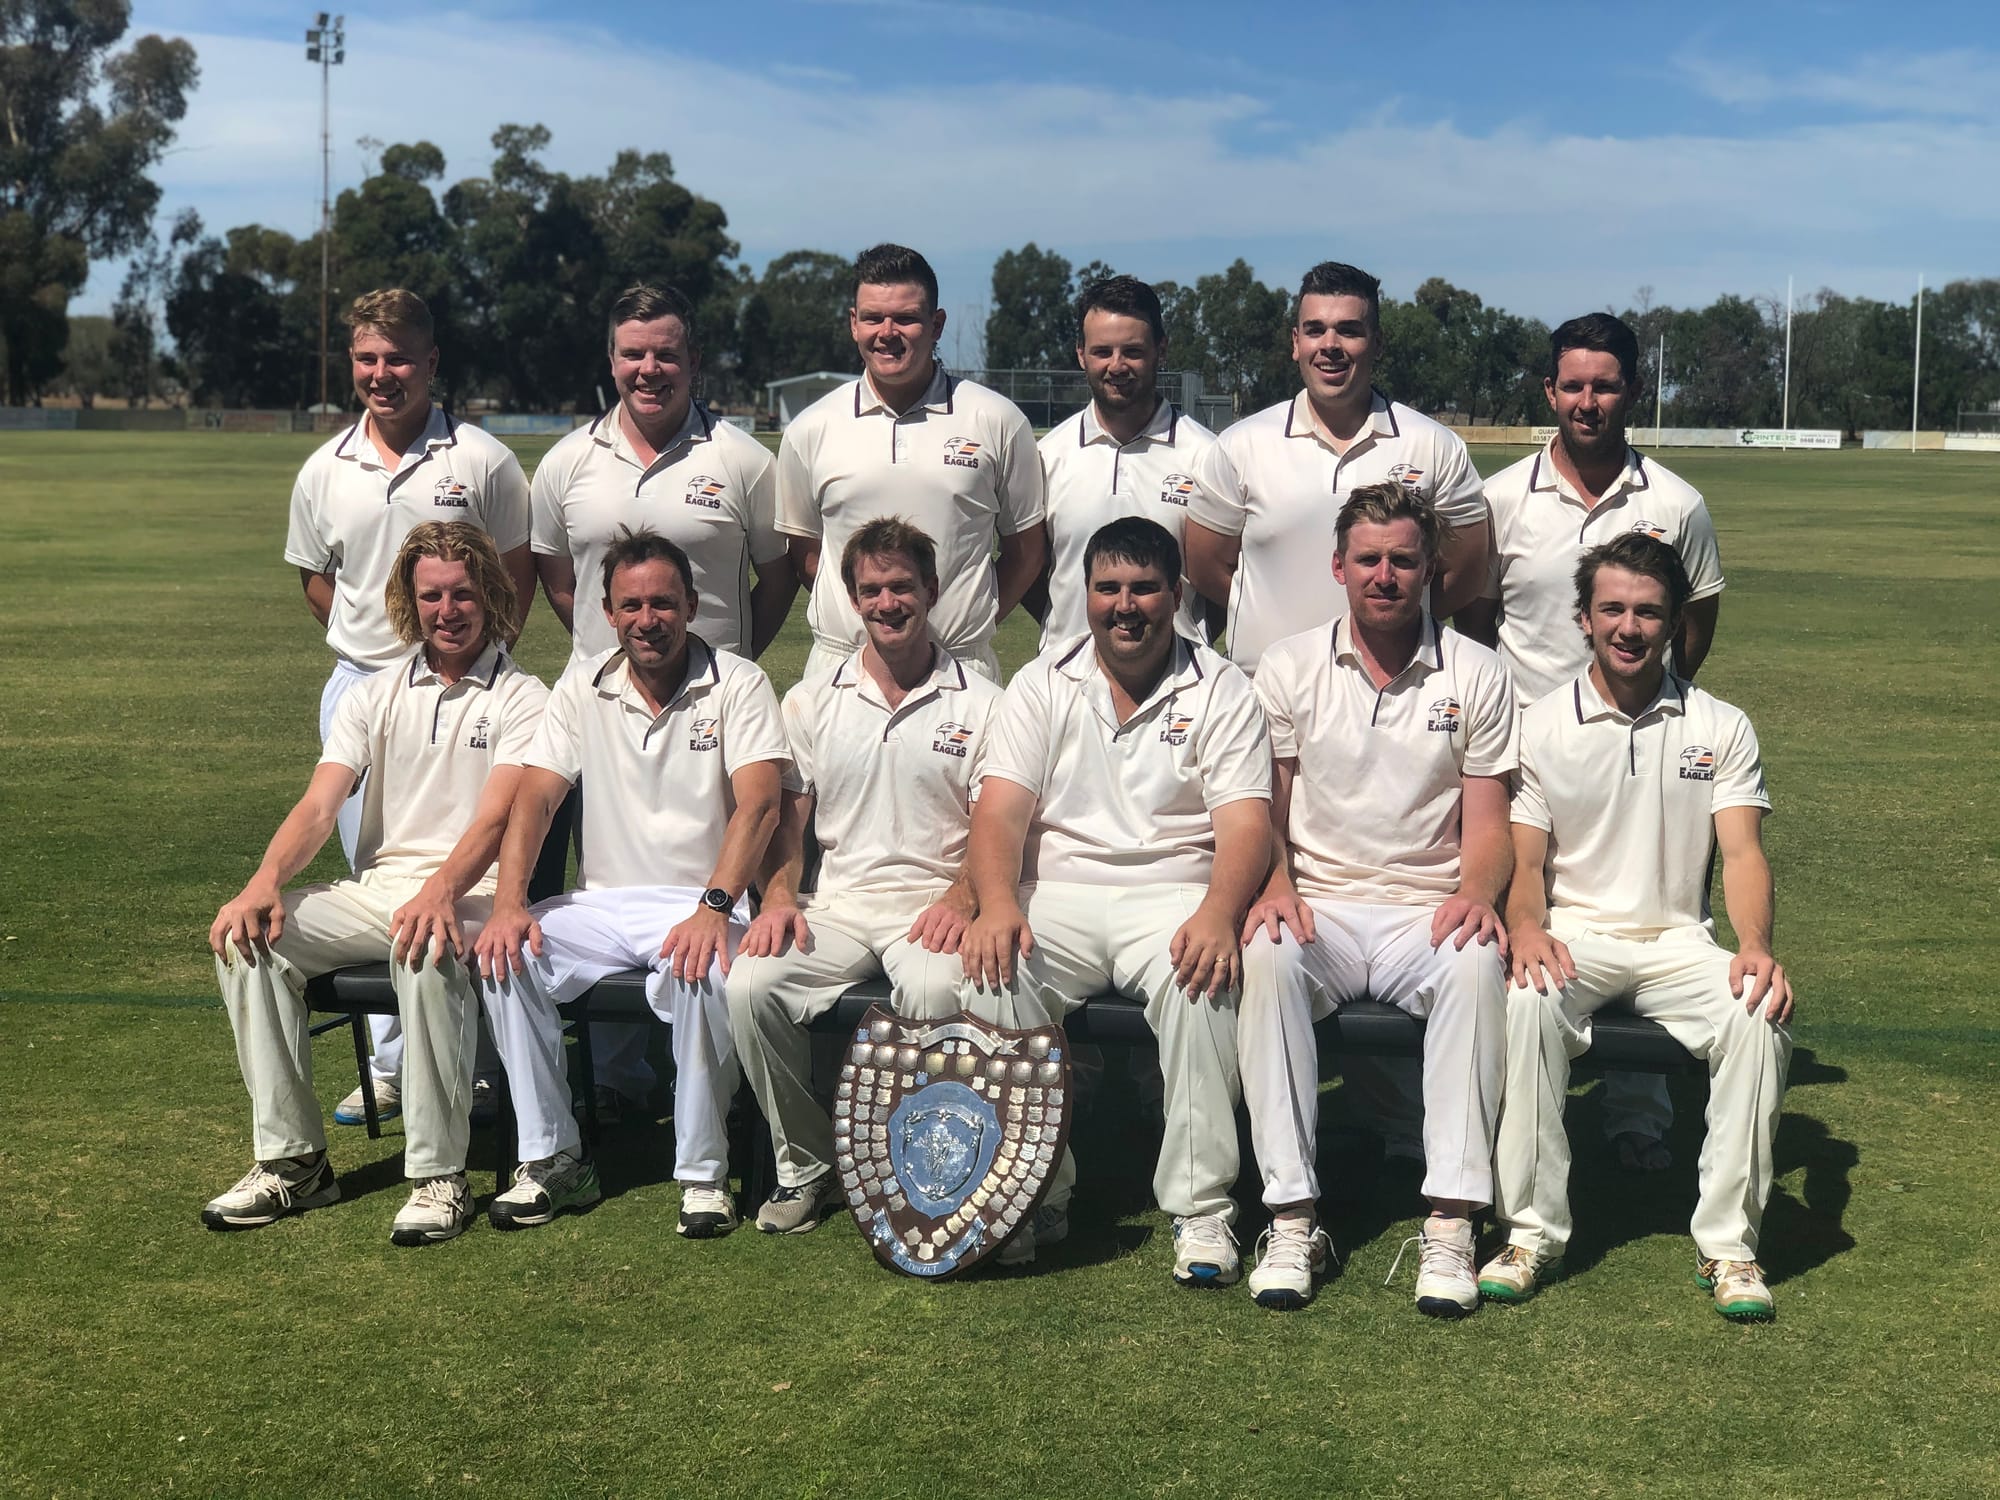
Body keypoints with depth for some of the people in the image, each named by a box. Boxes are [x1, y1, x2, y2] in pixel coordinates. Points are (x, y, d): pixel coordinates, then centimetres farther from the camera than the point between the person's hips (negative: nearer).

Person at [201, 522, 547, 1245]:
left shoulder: (521, 699, 2)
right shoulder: (376, 697, 16)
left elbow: (496, 816, -14)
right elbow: (318, 806, 4)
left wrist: (439, 892, -34)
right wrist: (265, 880, -17)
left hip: (471, 893, -5)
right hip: (376, 888, 5)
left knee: (426, 951, -38)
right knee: (248, 936, -20)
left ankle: (439, 1176, -27)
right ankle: (290, 1160, -13)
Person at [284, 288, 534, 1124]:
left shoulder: (481, 460, -2)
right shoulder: (323, 472, 7)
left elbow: (519, 573, 4)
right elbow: (316, 580, 18)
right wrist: (366, 651, 9)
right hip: (358, 687, 4)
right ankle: (390, 1065, 18)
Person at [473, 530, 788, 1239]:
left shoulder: (737, 685, -3)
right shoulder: (582, 688, 9)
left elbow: (758, 806, -15)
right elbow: (534, 799, 1)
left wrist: (713, 908, -31)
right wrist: (509, 904, -16)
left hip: (699, 904, -4)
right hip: (601, 902, 4)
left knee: (704, 969, -36)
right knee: (504, 956, -22)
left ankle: (703, 1172, -19)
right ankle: (553, 1159, -11)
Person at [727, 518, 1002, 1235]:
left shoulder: (979, 703, 6)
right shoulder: (811, 701, 14)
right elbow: (785, 820, 14)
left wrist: (961, 898, -17)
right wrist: (778, 898, -5)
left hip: (932, 905, -3)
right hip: (836, 905, 3)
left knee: (935, 987, -37)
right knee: (750, 984, -26)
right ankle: (806, 1165, -7)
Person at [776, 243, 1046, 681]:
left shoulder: (997, 420, 3)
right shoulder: (811, 430, 6)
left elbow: (1026, 546, 10)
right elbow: (804, 550, 14)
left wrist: (973, 622, 1)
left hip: (962, 667, -1)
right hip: (839, 663, 1)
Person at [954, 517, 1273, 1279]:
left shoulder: (1220, 690, 6)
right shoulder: (1042, 684, 12)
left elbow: (1245, 825, -6)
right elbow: (1000, 810, 1)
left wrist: (1218, 913, -27)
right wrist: (997, 903, -20)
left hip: (1172, 892, -2)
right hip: (1057, 894, 2)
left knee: (1201, 981, -34)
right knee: (995, 978, -29)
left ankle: (1202, 1207, -23)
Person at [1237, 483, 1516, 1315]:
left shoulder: (1476, 675, 7)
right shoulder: (1289, 666, 9)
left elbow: (1487, 820, 5)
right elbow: (1263, 809, 8)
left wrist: (1476, 892, -17)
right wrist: (1275, 888, -12)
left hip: (1428, 911, 0)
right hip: (1317, 907, 1)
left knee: (1475, 964, -35)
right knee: (1265, 958, -34)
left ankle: (1450, 1224, -32)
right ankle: (1291, 1216, -30)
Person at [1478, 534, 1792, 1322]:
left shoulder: (1721, 728, 8)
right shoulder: (1541, 725, 5)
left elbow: (1741, 852, -2)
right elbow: (1523, 861, 2)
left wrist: (1756, 946, -22)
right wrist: (1527, 928, -21)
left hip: (1677, 940, 1)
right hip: (1573, 936, -1)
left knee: (1759, 1015, -30)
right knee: (1529, 1002, -35)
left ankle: (1729, 1242, -17)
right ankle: (1531, 1229, -24)